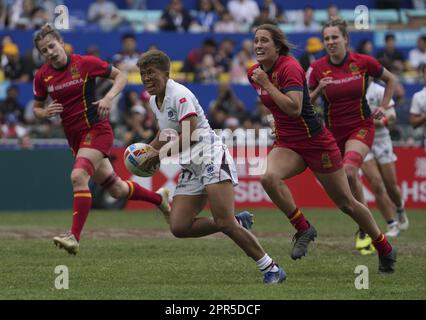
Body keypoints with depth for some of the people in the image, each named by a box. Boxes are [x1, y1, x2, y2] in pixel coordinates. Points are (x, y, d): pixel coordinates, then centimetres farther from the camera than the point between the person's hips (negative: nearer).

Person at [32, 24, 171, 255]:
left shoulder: (85, 63, -10)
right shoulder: (42, 76, 1)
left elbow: (120, 76, 0)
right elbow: (36, 108, 14)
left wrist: (108, 97, -18)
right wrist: (45, 113, -10)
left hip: (96, 130, -6)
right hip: (75, 138, 6)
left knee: (78, 177, -27)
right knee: (117, 190, 13)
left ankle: (75, 237, -28)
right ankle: (159, 198, 40)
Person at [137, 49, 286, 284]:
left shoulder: (180, 94, -11)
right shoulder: (153, 101, 16)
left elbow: (189, 135, -18)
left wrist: (159, 154, -12)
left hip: (211, 157, -9)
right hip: (190, 167, 9)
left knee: (225, 223, -20)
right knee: (179, 227, -7)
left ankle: (270, 268, -9)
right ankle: (239, 223, 10)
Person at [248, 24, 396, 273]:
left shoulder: (290, 68, -19)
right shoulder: (256, 73, 3)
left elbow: (294, 108, -32)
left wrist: (266, 84, -28)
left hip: (317, 144, -6)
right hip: (287, 145, 6)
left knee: (346, 203, 4)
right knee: (269, 177, -27)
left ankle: (385, 249, 24)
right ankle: (303, 229, -11)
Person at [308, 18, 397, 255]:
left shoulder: (363, 62, -8)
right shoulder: (318, 68, -6)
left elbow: (390, 80, 10)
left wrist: (384, 106, 1)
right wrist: (318, 90, -19)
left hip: (361, 127, -3)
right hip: (333, 131, 3)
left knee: (349, 170, -28)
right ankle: (366, 228, 29)